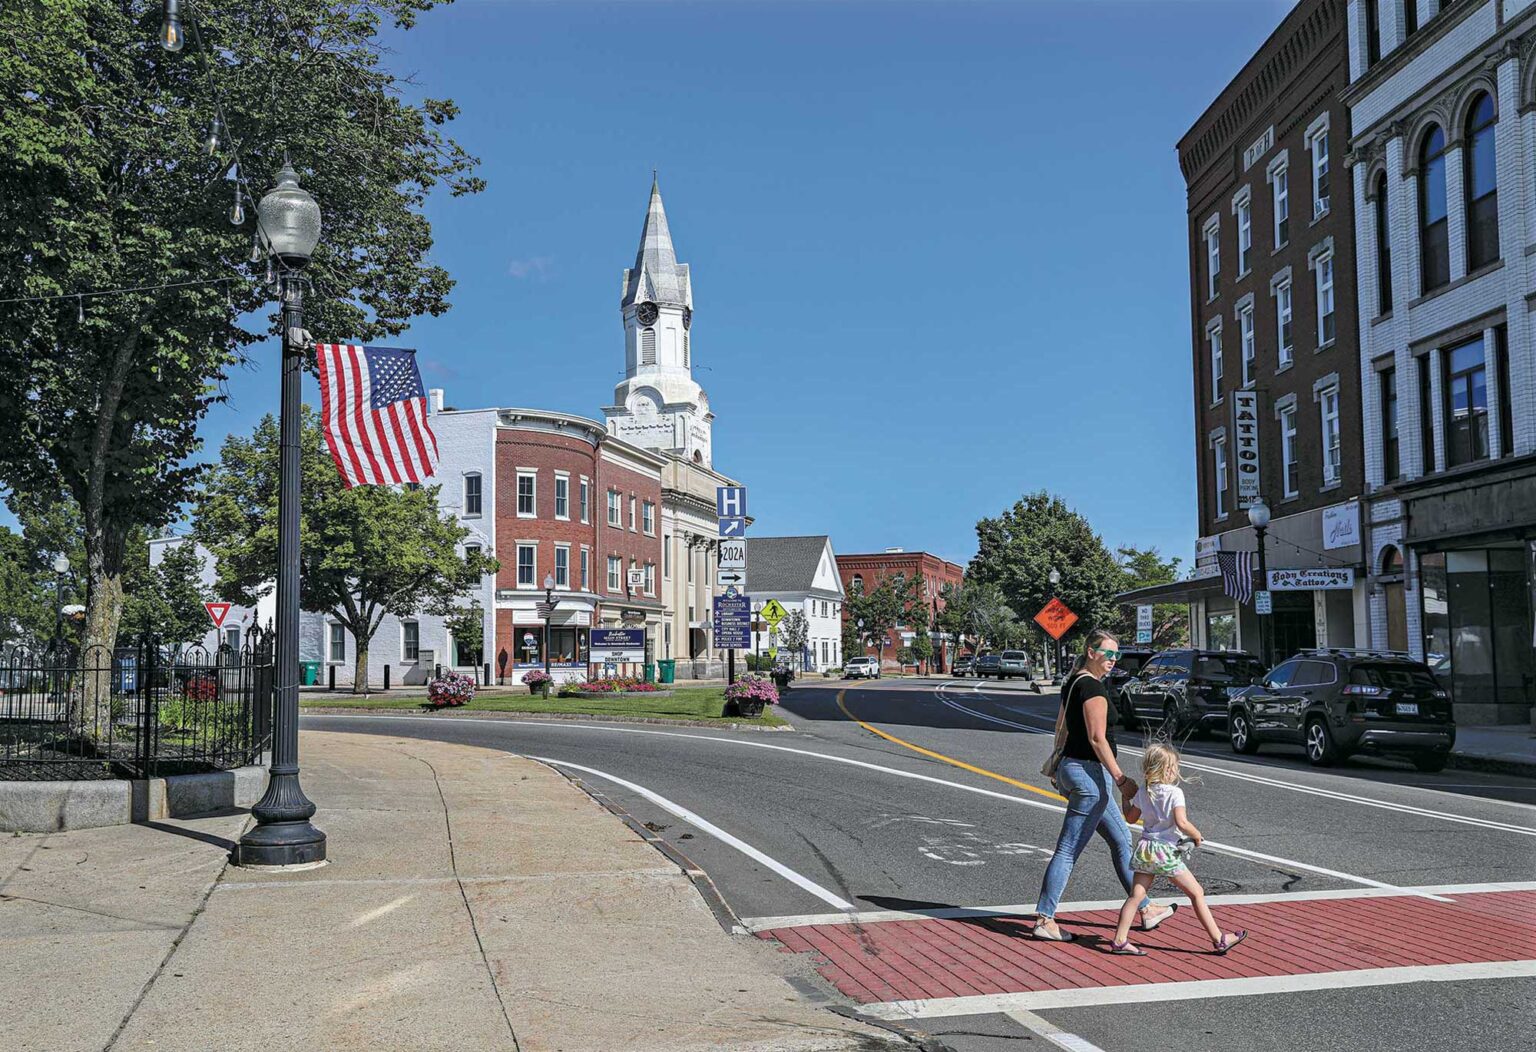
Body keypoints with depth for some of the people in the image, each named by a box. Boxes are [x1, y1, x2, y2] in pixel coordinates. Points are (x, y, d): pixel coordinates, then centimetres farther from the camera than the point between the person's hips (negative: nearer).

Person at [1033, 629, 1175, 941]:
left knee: (1121, 840, 19)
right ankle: (1044, 920, -1)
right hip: (1090, 772, -11)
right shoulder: (1093, 687, -16)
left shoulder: (1072, 683, 13)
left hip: (1071, 766, 11)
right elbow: (1097, 738, -20)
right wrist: (1121, 779, -18)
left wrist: (1058, 766, 25)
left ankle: (1146, 909, 29)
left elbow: (1062, 729, 19)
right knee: (1069, 850, -5)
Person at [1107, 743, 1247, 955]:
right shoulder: (1175, 793, -12)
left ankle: (1120, 940, 0)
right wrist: (1196, 835, -5)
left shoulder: (1143, 792, 6)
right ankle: (1219, 940, 11)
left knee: (1136, 895, 4)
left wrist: (1125, 798, 31)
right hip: (1166, 851, -5)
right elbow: (1181, 823, -22)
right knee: (1197, 893, 6)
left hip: (1145, 849, 5)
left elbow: (1130, 817, 16)